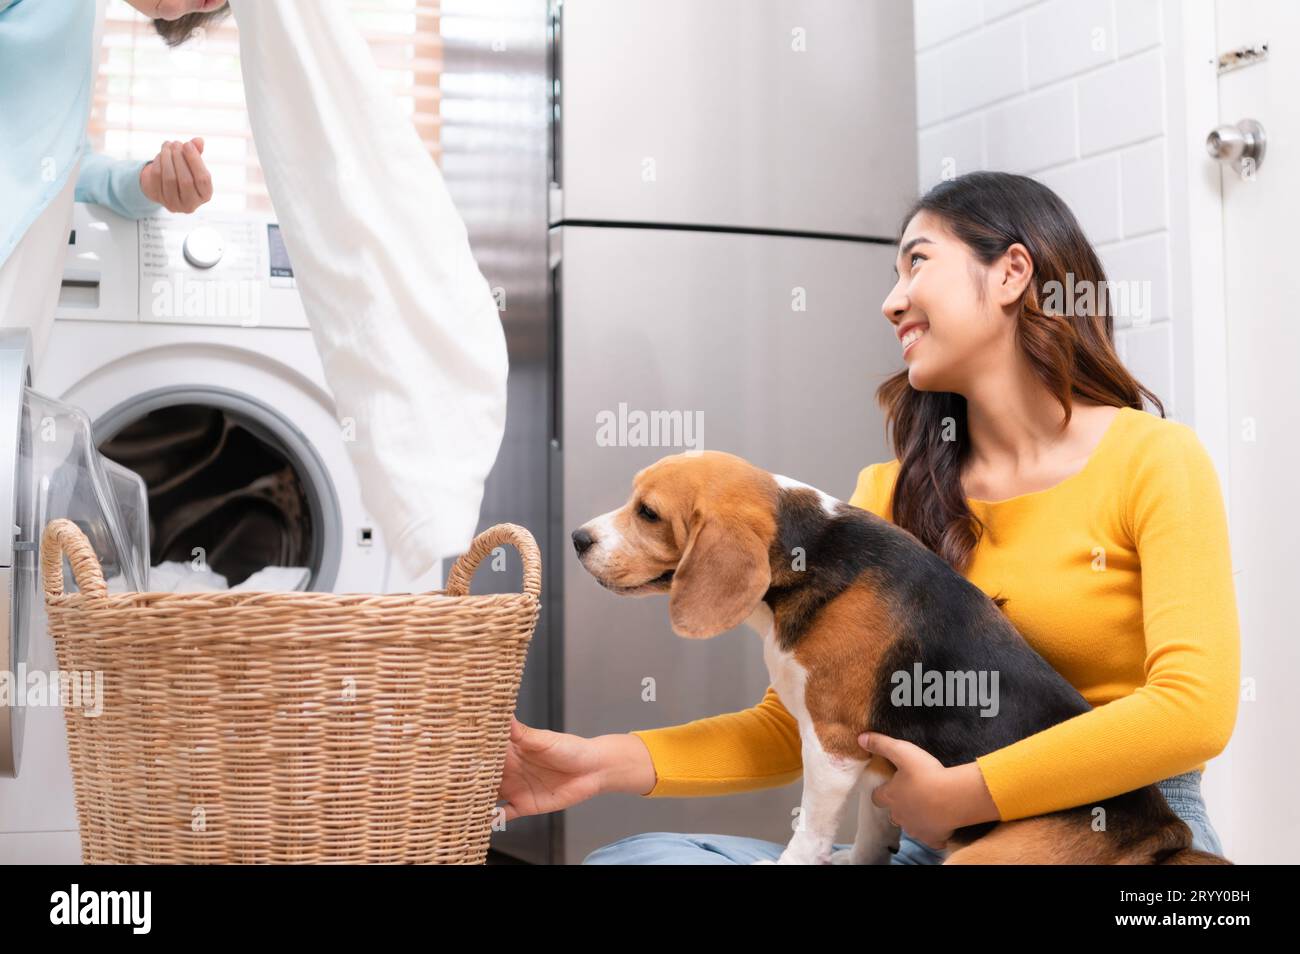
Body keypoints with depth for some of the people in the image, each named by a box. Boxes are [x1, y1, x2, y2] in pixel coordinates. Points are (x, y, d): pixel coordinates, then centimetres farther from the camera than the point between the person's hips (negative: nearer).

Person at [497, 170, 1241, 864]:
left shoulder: (1153, 460, -2)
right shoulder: (895, 494, 12)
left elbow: (1195, 709, -16)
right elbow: (795, 724, 6)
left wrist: (959, 796, -16)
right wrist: (609, 763, -8)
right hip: (941, 840, 5)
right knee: (633, 855, -18)